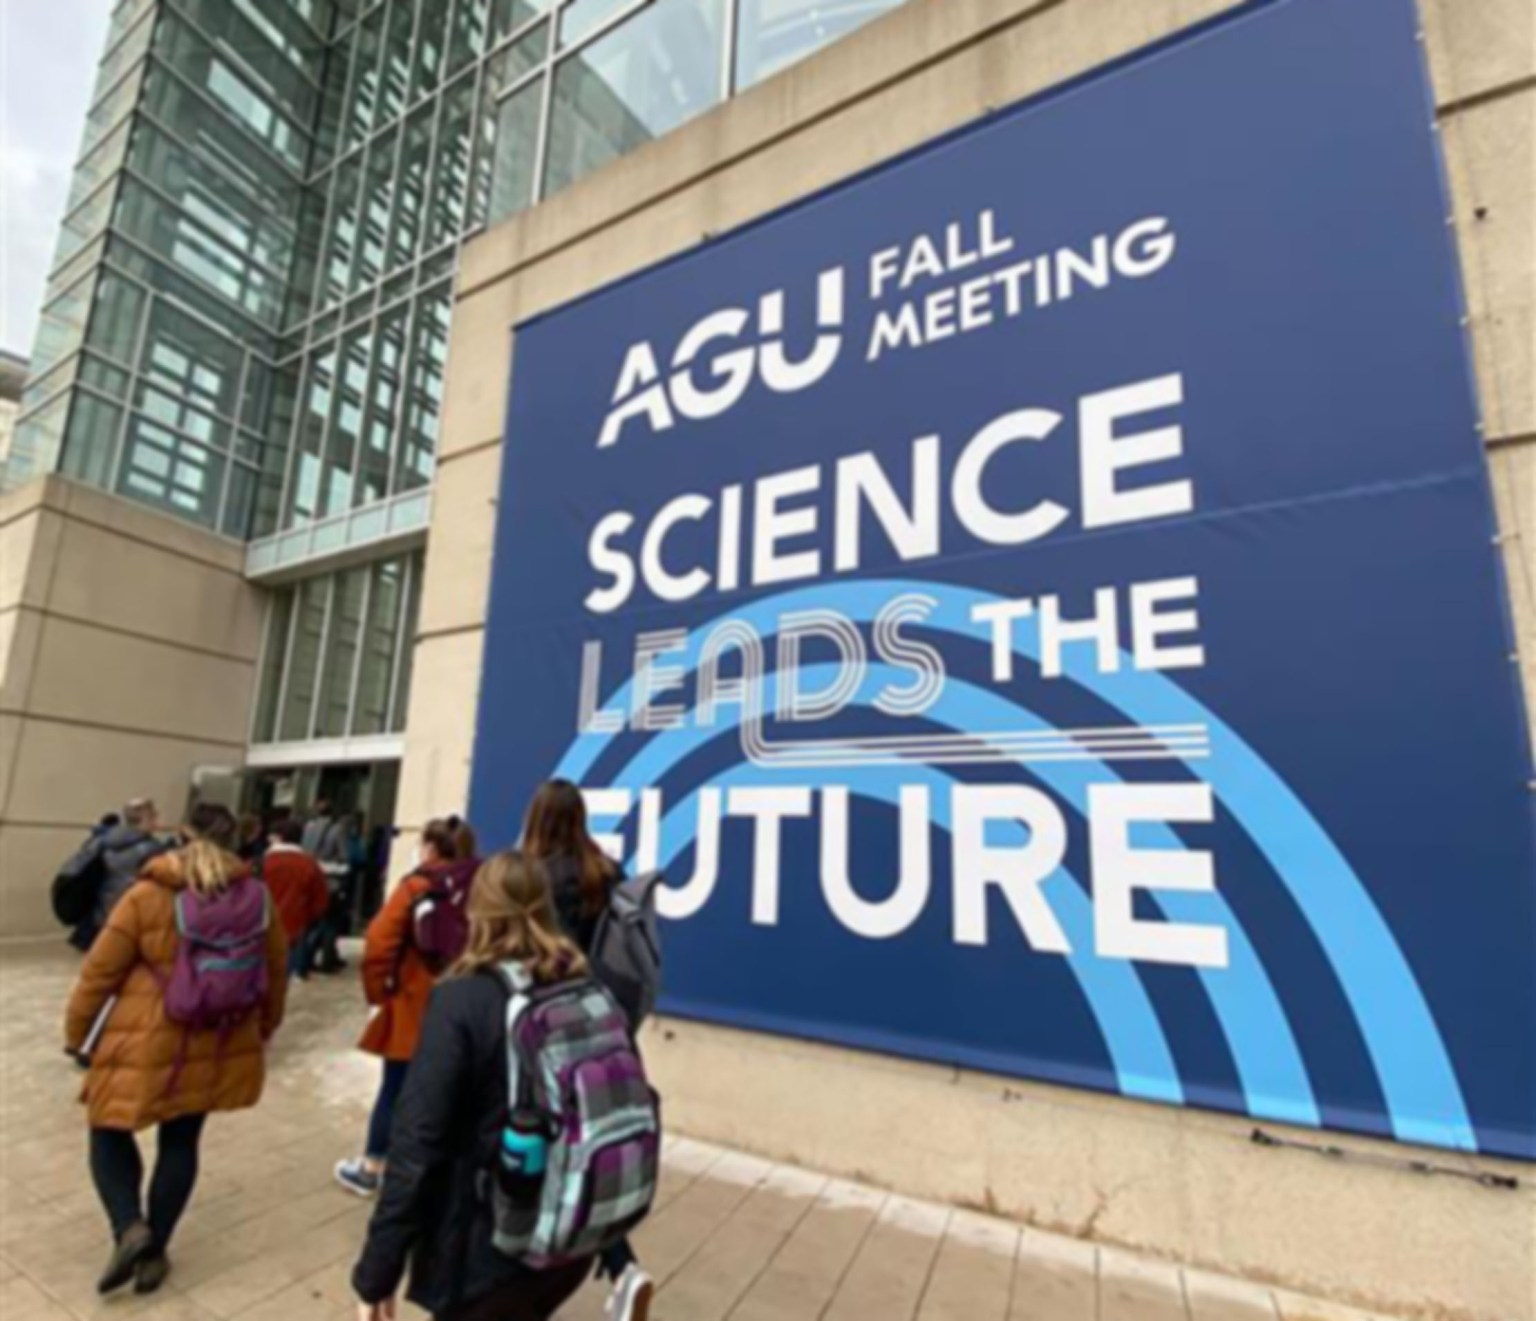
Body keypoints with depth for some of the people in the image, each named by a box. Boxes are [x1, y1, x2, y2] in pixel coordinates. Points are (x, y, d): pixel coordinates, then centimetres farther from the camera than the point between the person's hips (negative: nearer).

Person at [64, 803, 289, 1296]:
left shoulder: (147, 896, -13)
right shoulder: (257, 898, -4)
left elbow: (100, 969, -6)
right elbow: (276, 972, 5)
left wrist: (76, 1031, 11)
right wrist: (264, 1028, 22)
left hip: (147, 1044, -3)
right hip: (217, 1045, 3)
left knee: (109, 1133, 19)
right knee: (182, 1142, 18)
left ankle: (129, 1228, 1)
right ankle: (154, 1252, 25)